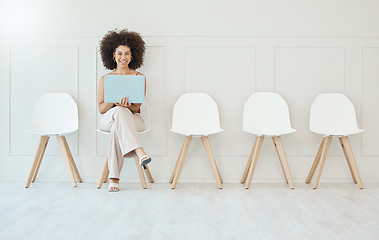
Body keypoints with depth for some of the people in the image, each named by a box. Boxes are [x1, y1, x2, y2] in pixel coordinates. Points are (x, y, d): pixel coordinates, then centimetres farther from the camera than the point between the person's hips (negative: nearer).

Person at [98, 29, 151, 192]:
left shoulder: (139, 77, 8)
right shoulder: (105, 79, 10)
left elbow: (136, 107, 0)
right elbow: (101, 109, 3)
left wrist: (126, 105, -25)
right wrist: (113, 101, -19)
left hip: (132, 120, 0)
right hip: (108, 120, 0)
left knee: (117, 128, -38)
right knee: (119, 112, -38)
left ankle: (114, 178, -41)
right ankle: (140, 152, -54)